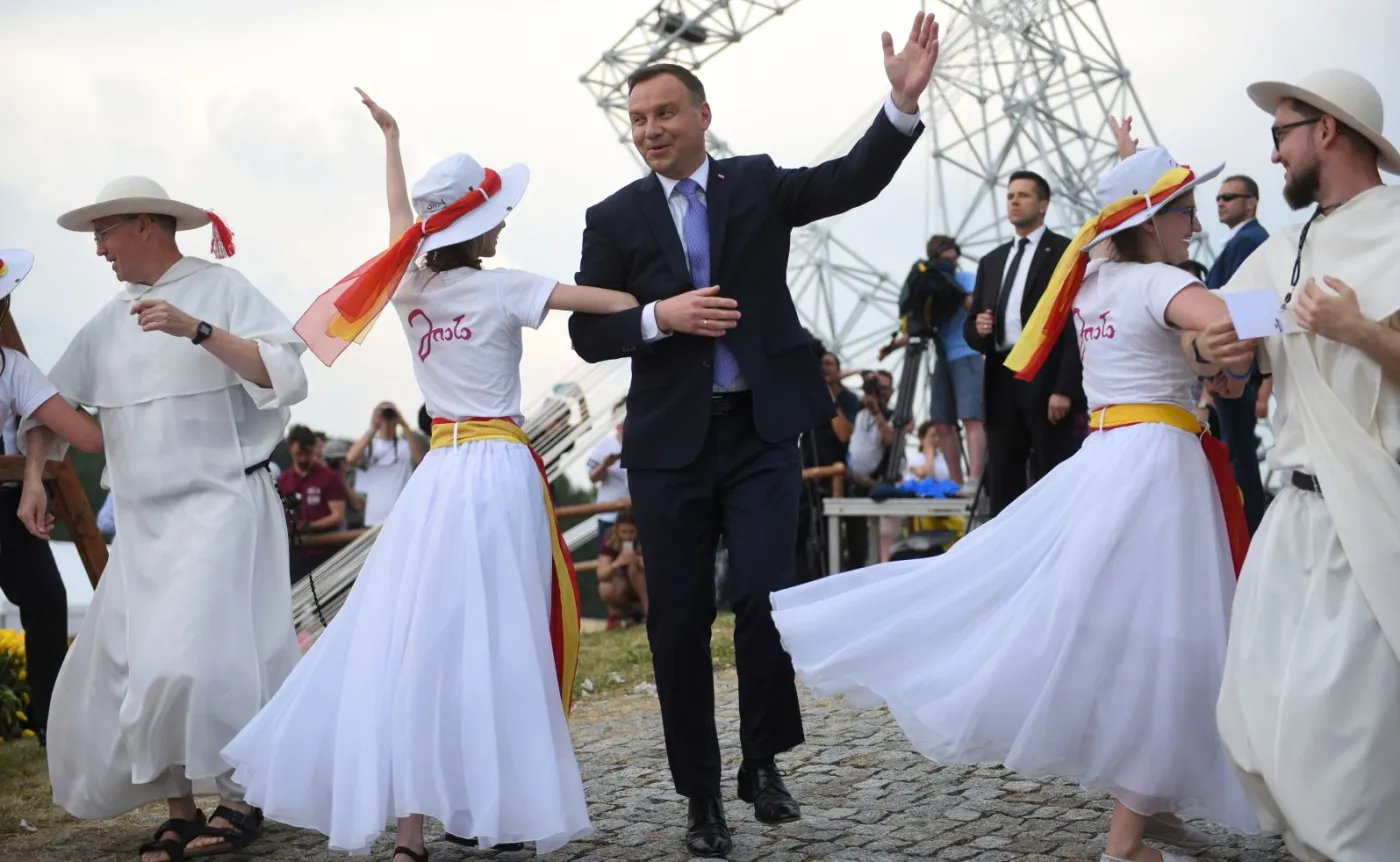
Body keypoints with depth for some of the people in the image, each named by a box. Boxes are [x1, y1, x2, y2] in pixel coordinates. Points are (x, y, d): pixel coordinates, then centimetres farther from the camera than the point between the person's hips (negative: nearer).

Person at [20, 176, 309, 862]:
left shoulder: (220, 290, -4)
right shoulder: (110, 320, 13)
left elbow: (288, 376, -15)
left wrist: (198, 331, -21)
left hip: (221, 508, -7)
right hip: (142, 522, 7)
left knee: (192, 663, -16)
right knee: (118, 673, 5)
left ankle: (241, 802, 1)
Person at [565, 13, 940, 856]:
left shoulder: (758, 184, 5)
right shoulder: (614, 218, 4)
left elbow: (856, 180, -8)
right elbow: (587, 332, 2)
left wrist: (905, 100, -22)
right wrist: (659, 317, -15)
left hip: (761, 431, 0)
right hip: (671, 441, 1)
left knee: (768, 595, -10)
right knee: (680, 619, 5)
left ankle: (763, 762, 14)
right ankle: (701, 793, 20)